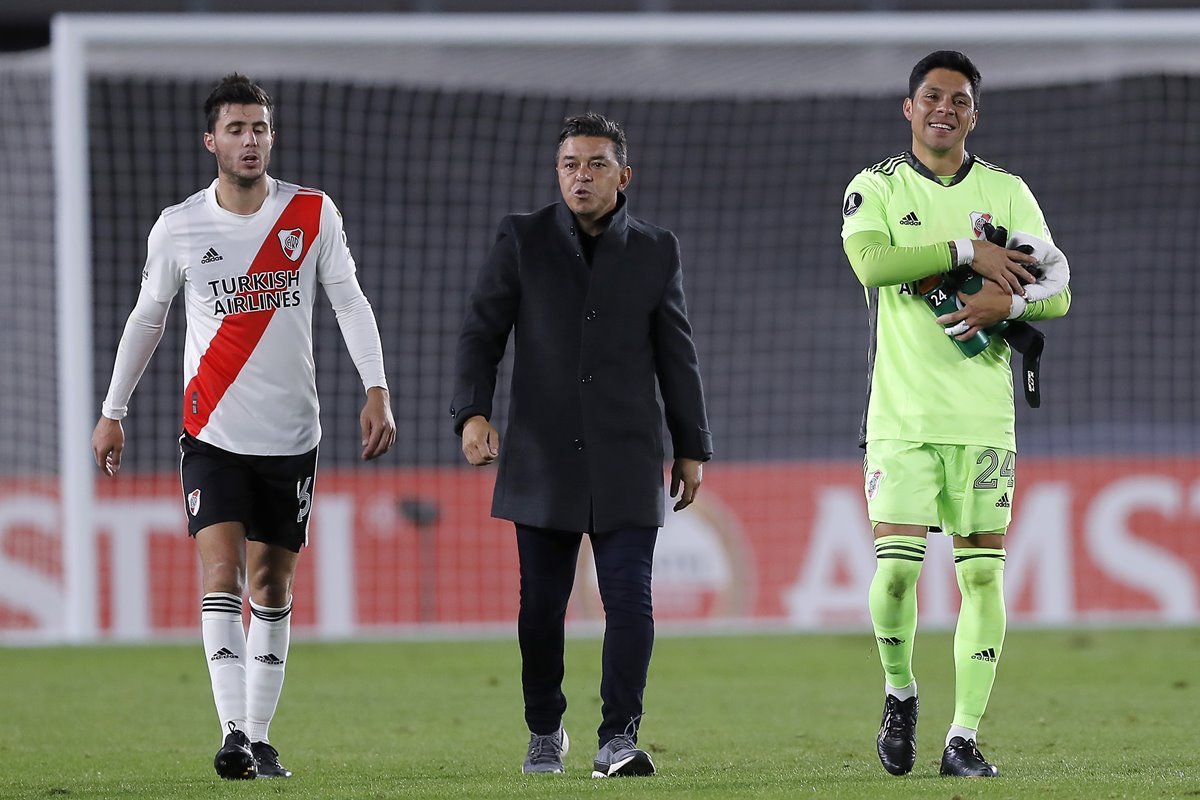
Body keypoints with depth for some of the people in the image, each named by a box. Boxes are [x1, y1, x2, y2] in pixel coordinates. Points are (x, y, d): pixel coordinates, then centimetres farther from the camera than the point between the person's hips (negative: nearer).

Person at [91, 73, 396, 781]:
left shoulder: (313, 213, 2)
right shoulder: (179, 228, 1)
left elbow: (350, 302, 5)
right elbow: (147, 318, 13)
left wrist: (377, 391, -7)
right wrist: (113, 413, 15)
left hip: (292, 435, 2)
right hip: (213, 432, -1)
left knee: (272, 589, 6)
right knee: (222, 573, -16)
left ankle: (261, 736, 14)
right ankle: (234, 734, -24)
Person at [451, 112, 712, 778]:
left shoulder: (656, 252, 6)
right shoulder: (522, 241, 3)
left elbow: (677, 356, 11)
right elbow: (480, 332, -1)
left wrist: (691, 448, 10)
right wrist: (472, 412, -15)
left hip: (627, 460, 0)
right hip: (543, 459, 0)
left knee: (629, 599, -10)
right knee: (541, 604, 5)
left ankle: (618, 739, -10)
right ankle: (545, 733, 22)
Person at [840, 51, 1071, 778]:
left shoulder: (1007, 193, 9)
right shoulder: (876, 188, 4)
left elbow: (1057, 293, 5)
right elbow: (870, 259, -17)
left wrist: (1007, 302, -16)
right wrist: (969, 252, -18)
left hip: (984, 416, 2)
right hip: (902, 413, -2)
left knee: (983, 574, -2)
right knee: (895, 569, -10)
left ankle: (964, 739, 3)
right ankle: (900, 693, 17)